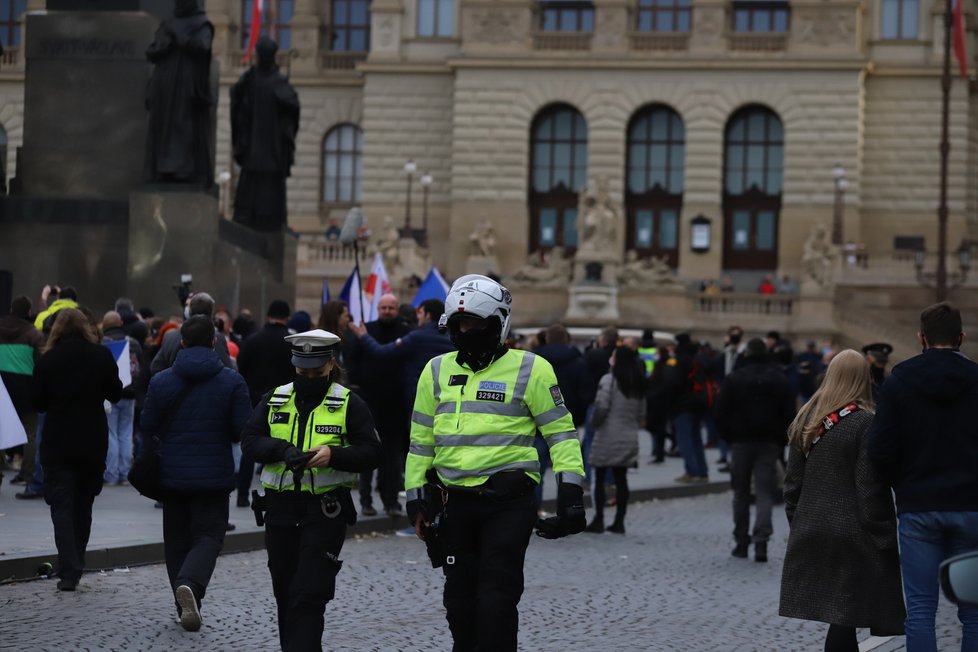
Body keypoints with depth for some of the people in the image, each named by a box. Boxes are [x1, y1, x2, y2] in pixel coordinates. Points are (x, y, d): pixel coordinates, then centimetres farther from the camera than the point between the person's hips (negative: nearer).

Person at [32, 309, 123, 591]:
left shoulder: (48, 360, -7)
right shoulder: (102, 356, -4)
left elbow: (39, 403, -2)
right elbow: (115, 394, 3)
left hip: (58, 443, -2)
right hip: (93, 443, 2)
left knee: (62, 507, -1)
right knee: (83, 505, 16)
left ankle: (68, 572, -13)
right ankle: (75, 566, 23)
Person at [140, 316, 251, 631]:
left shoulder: (160, 381, -3)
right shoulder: (232, 381, -6)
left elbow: (147, 427, -1)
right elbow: (243, 430, -8)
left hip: (172, 475, 2)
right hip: (214, 475, -2)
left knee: (178, 540, 13)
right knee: (209, 536, 0)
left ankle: (186, 607, 15)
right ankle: (190, 583, -28)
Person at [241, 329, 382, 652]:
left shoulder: (349, 404, 1)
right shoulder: (274, 400, 11)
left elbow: (371, 452, -4)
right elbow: (250, 440, 2)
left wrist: (334, 454, -21)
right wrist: (281, 450, -18)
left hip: (325, 511, -4)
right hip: (280, 507, 4)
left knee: (309, 593, -11)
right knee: (285, 590, 13)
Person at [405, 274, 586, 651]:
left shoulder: (529, 369, -3)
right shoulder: (437, 371, 10)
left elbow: (561, 433, -2)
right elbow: (420, 440, 16)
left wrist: (570, 495, -8)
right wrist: (416, 500, 12)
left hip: (508, 503, -5)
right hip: (455, 503, 5)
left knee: (497, 598, -8)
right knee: (460, 599, 12)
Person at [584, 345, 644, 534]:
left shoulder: (609, 380, -11)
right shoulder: (638, 384, 11)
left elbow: (601, 407, -16)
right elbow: (642, 412, 12)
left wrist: (595, 422, 1)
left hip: (608, 436, -6)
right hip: (629, 438, 6)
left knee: (600, 478, 0)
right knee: (621, 478, 8)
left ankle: (598, 520, -2)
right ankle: (619, 521, 9)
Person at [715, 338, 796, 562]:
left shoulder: (733, 380, -3)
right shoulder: (780, 381, 4)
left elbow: (721, 414, -4)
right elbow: (789, 415, 3)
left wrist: (728, 438, 8)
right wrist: (781, 443, 11)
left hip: (741, 442, -1)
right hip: (769, 443, 1)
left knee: (741, 493, 10)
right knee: (765, 493, -2)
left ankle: (742, 542, 12)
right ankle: (761, 540, -17)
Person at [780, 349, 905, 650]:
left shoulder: (807, 420, 6)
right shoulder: (864, 423, -12)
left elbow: (793, 482, 10)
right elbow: (870, 488, -14)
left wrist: (798, 524, 19)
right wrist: (883, 539, -9)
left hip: (811, 532, 6)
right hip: (853, 535, -6)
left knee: (841, 620, 13)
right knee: (845, 618, -3)